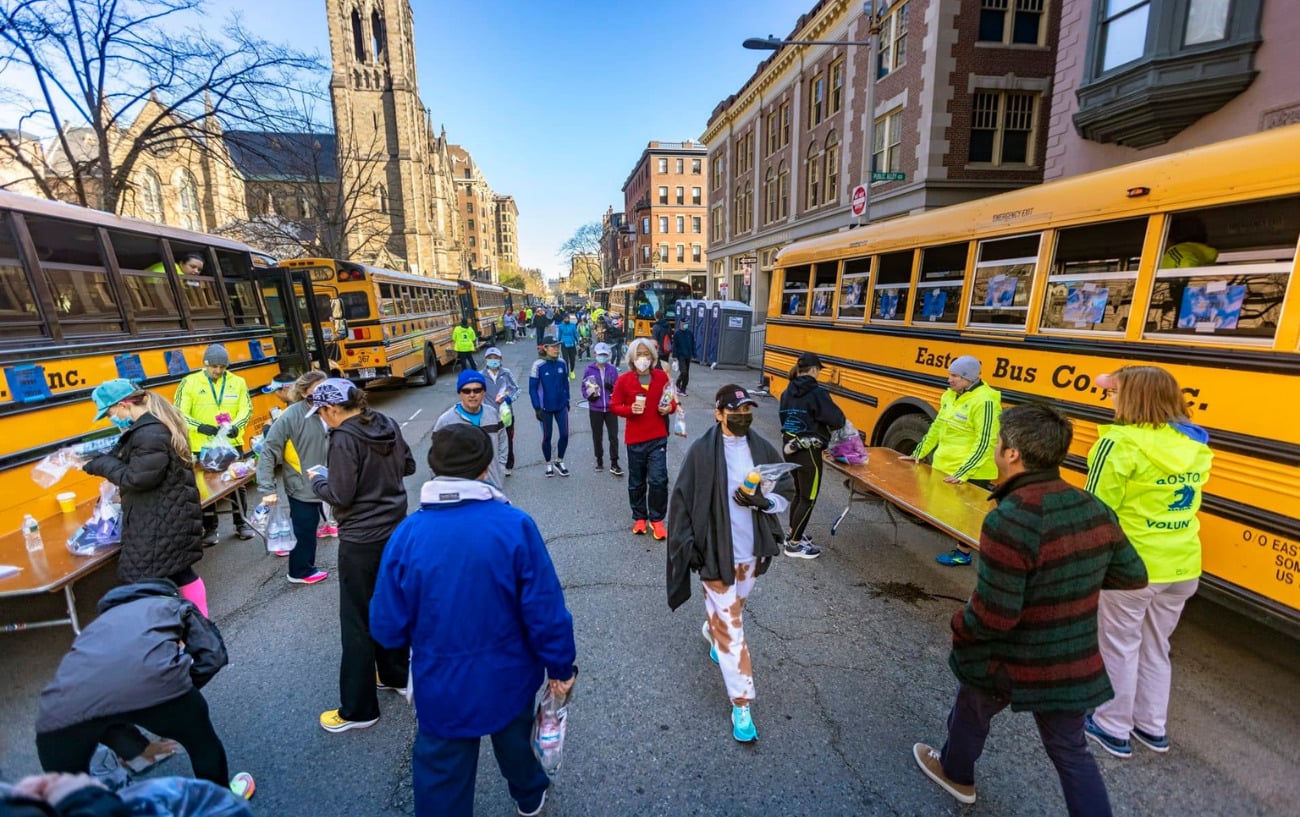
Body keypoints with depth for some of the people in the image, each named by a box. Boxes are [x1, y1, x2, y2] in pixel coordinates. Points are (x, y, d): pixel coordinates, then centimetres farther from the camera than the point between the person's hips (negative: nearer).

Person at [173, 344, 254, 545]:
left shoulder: (238, 382, 0)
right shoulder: (189, 383, -5)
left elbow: (246, 409, -1)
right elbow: (180, 413, -6)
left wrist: (236, 426, -20)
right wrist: (200, 427, -24)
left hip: (232, 443, 2)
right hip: (202, 445, -1)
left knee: (238, 483, 10)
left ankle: (241, 523, 24)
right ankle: (210, 528, 21)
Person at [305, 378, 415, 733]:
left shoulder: (344, 439, -20)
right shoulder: (388, 425, 2)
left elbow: (340, 495, -18)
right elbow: (408, 466, 12)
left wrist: (317, 479, 0)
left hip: (361, 540, -8)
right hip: (395, 529, 8)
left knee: (357, 622, 5)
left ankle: (358, 709, 17)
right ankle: (396, 674, 39)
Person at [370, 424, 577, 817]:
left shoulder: (408, 534, -19)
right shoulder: (515, 525, -23)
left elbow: (388, 625, -11)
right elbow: (545, 609, -19)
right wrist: (560, 666, -3)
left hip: (441, 686, 0)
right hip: (508, 677, 1)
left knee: (441, 777, 22)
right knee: (516, 740, 30)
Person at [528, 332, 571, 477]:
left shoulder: (562, 364, -4)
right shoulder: (538, 365, -15)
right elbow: (532, 388, -11)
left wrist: (567, 401, 11)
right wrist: (537, 408, -13)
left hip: (561, 406, 3)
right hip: (545, 408, -3)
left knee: (564, 434, 5)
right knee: (547, 436, 10)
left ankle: (559, 461, 27)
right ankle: (548, 464, 29)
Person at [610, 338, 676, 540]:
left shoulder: (661, 376, 0)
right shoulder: (624, 379, -6)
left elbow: (671, 400, 13)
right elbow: (614, 405, -1)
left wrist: (670, 408, -9)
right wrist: (630, 409, -20)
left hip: (658, 438, 0)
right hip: (635, 439, 0)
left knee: (658, 479, -5)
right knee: (636, 481, 13)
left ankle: (657, 519, 13)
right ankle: (639, 518, 31)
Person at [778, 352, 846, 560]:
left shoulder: (787, 392, 6)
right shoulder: (817, 393, -16)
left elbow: (786, 419, 9)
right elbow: (837, 419, -19)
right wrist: (831, 425, 3)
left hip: (791, 448, 8)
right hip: (809, 452, -8)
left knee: (799, 493, 23)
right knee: (808, 498, 6)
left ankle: (793, 532, 38)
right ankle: (794, 544, 14)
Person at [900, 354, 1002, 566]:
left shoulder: (984, 402, -18)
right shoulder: (950, 395, 8)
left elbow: (984, 444, -22)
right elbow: (937, 428, 17)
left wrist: (962, 473, -26)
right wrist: (918, 454, 15)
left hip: (970, 474, -8)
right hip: (945, 468, 8)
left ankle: (963, 553, 21)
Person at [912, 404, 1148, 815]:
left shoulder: (1009, 520, -32)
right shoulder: (1094, 509, -8)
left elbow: (991, 616, -28)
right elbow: (1133, 576, 7)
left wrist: (959, 624, -8)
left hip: (1009, 662, -5)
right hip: (1074, 664, 5)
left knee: (971, 710, 25)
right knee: (1071, 751, 24)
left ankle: (955, 773, 52)